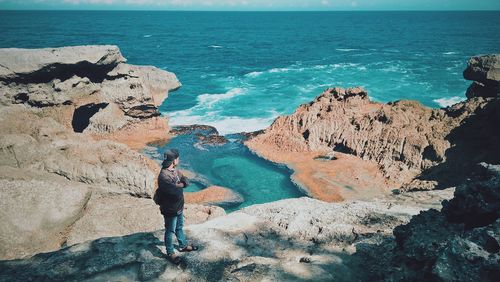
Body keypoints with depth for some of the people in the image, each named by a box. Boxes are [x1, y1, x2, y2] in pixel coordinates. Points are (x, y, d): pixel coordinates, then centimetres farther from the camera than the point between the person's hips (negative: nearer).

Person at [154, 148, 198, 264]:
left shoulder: (175, 170, -3)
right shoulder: (164, 176, -34)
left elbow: (186, 181, -4)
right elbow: (178, 192, -37)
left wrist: (177, 185, -23)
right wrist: (180, 186, -15)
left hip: (179, 207, 8)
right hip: (170, 210, -8)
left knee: (179, 227, 27)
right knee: (170, 231, 13)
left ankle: (183, 246, 48)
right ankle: (170, 253, 32)